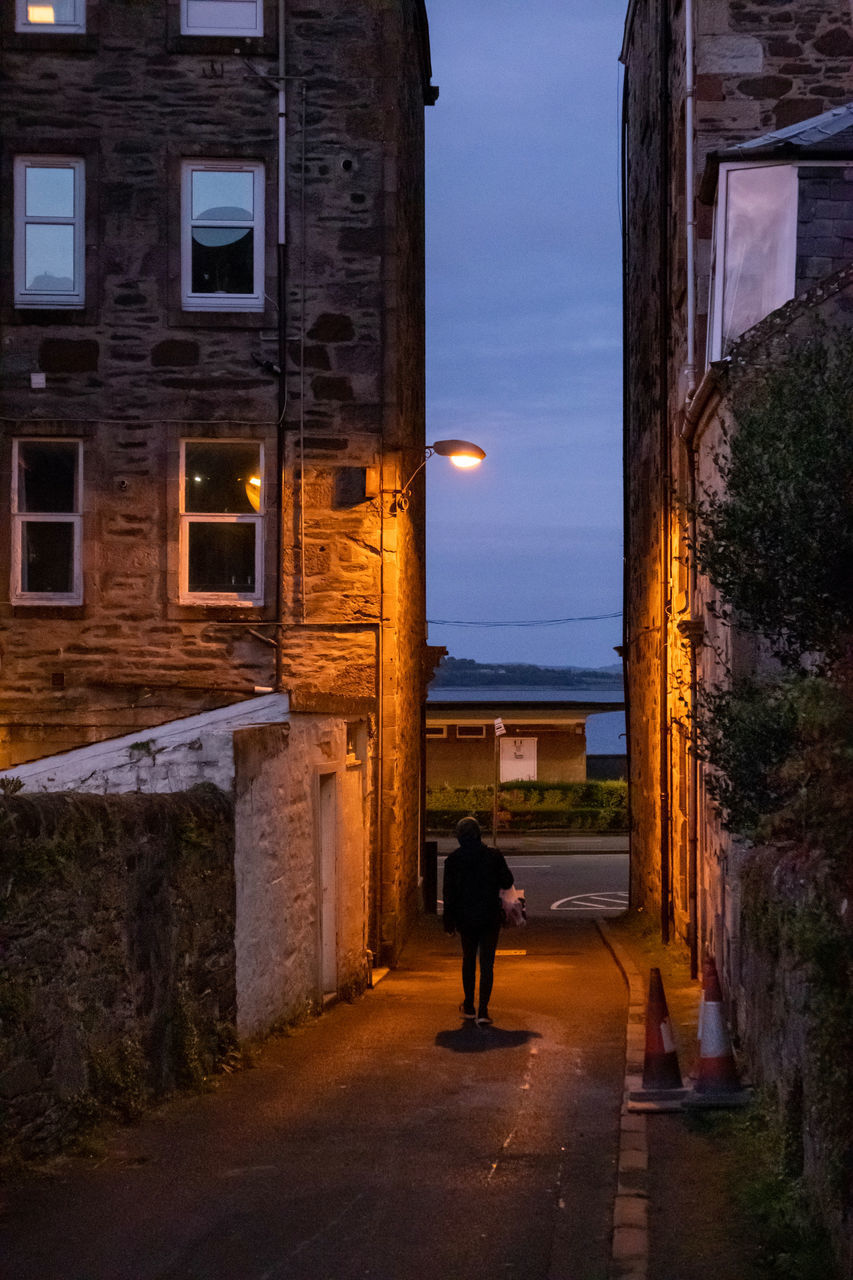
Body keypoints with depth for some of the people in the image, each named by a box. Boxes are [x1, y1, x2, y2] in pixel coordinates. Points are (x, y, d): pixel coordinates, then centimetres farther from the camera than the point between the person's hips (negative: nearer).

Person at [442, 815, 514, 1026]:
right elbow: (507, 883, -2)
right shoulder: (493, 856, -7)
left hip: (465, 918, 1)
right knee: (487, 963, 0)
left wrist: (448, 919, 7)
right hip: (490, 917, -1)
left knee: (468, 959, 19)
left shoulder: (452, 860, -5)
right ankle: (483, 1011, -10)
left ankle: (469, 1006, 28)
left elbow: (449, 892, -2)